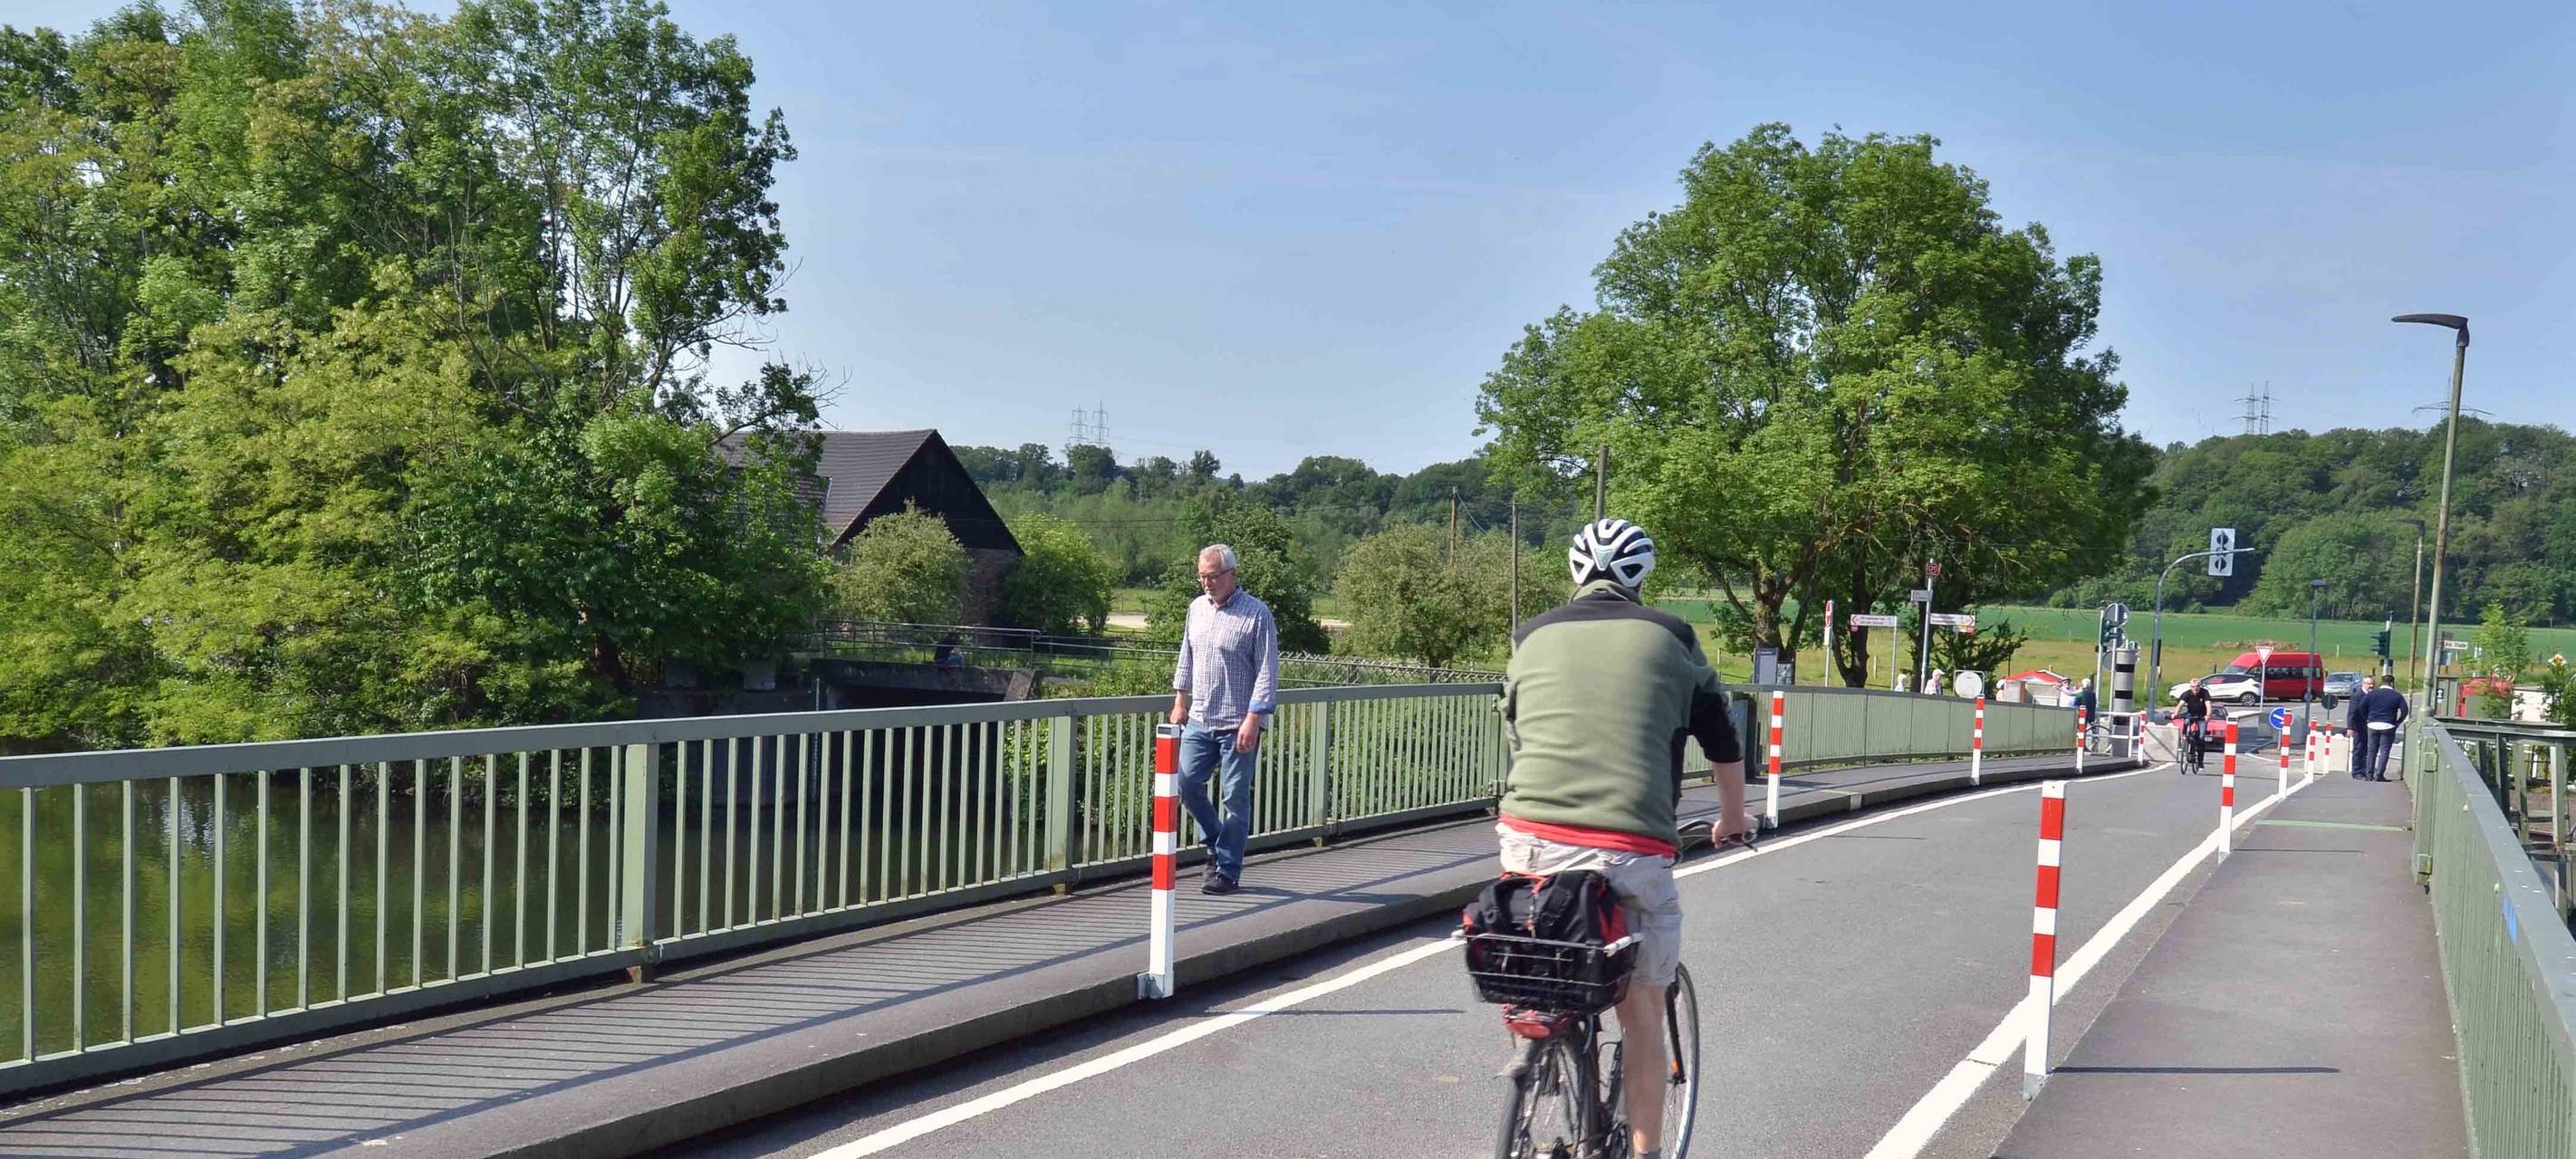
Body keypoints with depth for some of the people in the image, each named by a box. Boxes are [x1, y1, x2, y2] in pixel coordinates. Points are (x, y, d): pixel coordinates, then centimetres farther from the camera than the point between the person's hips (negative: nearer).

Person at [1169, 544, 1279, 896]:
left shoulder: (1256, 613, -8)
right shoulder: (1197, 607, 11)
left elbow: (1267, 672, -11)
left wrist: (1253, 720, -17)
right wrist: (1180, 702, 16)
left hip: (1238, 724, -6)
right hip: (1200, 720, 6)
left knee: (1235, 797, -2)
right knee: (1186, 782, -1)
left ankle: (1227, 871, 6)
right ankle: (1216, 843, 21)